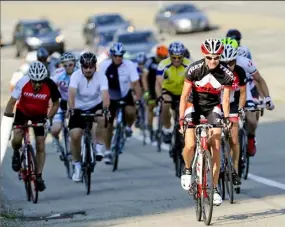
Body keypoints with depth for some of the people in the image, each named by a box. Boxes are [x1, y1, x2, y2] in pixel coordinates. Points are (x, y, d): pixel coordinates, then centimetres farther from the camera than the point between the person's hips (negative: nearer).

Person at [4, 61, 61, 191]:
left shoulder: (50, 85, -28)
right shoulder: (23, 83, -30)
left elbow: (56, 103, -13)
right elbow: (12, 100, -31)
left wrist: (49, 116, -29)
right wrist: (8, 111, -51)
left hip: (40, 115, 1)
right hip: (23, 112, -1)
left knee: (40, 146, -3)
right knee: (17, 139, -21)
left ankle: (39, 176, 8)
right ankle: (16, 154, 13)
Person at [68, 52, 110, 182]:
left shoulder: (101, 77, -19)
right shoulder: (76, 76, -20)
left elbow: (105, 94, -33)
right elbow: (71, 93, -33)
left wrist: (105, 109, -51)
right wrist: (71, 109, -49)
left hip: (96, 106, 0)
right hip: (79, 109, 0)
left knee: (102, 118, -35)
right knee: (75, 136, -15)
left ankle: (99, 148, -17)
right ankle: (77, 166, 5)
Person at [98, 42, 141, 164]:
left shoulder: (129, 65, -21)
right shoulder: (105, 65, -20)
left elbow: (136, 83, -24)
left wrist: (138, 99, -36)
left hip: (125, 96, -1)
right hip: (110, 97, 1)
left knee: (130, 112, -30)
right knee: (108, 124, 1)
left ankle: (128, 127, 4)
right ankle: (107, 151, 16)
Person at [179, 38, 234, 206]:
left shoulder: (227, 74, -20)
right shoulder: (195, 69, -24)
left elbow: (225, 99, -11)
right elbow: (184, 96, -19)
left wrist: (226, 118, -25)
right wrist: (181, 118, -27)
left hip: (213, 107, 1)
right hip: (194, 104, -1)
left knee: (216, 147, -9)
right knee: (190, 145, -18)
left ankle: (215, 188, 1)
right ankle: (187, 170, 15)